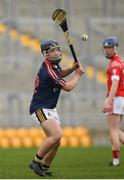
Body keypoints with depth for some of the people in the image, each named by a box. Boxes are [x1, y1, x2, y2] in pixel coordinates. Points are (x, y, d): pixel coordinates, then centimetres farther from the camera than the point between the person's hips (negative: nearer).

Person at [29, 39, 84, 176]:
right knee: (57, 134, -27)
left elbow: (59, 75, 29)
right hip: (40, 109, -10)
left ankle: (45, 167, 19)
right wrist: (78, 74, 1)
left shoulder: (54, 64, 6)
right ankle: (36, 162, -18)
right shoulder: (48, 71, -23)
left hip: (50, 109, 10)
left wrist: (72, 68, 10)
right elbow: (68, 87, -16)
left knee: (56, 142, 7)